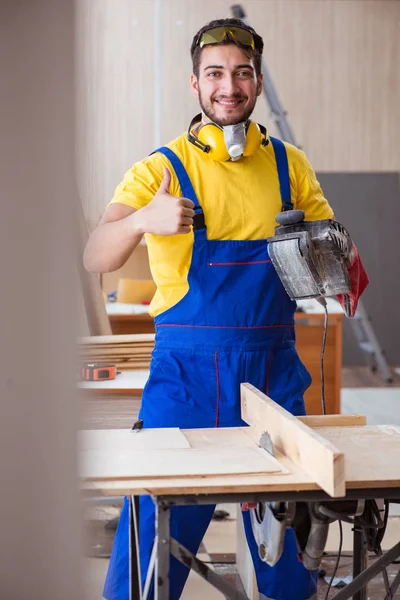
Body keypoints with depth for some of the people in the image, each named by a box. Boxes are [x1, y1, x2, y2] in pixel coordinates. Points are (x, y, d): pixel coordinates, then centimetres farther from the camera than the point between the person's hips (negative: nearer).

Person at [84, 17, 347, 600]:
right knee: (156, 517, -3)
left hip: (273, 369, 3)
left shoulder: (289, 165, 9)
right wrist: (142, 219, -33)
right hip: (186, 369, -2)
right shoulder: (163, 169, 0)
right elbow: (96, 258, -12)